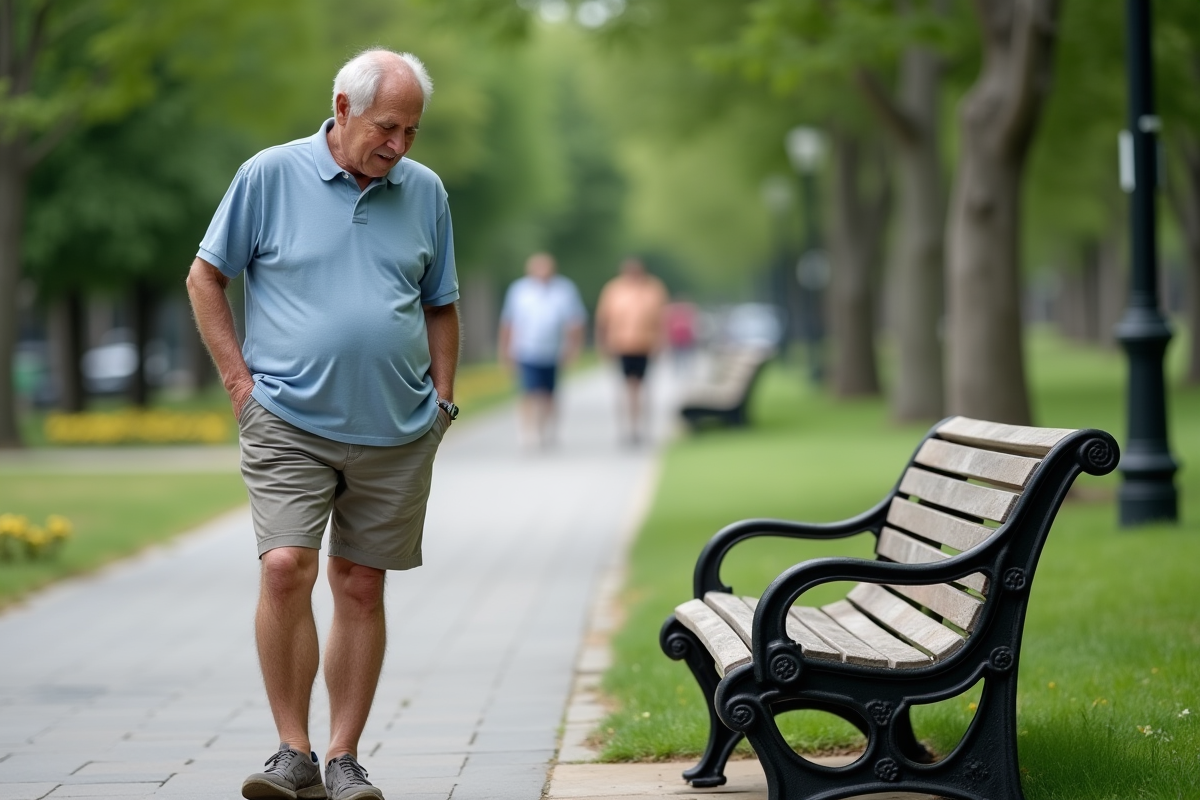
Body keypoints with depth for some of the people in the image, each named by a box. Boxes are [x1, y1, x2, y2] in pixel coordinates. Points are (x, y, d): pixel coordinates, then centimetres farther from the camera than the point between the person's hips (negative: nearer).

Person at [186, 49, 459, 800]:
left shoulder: (424, 191, 7)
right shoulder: (271, 175, -2)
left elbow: (440, 306, 17)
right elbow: (206, 277, 5)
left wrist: (443, 401, 8)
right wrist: (240, 380, -2)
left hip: (396, 430, 3)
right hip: (290, 422, -3)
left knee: (361, 588, 5)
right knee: (286, 569, -16)